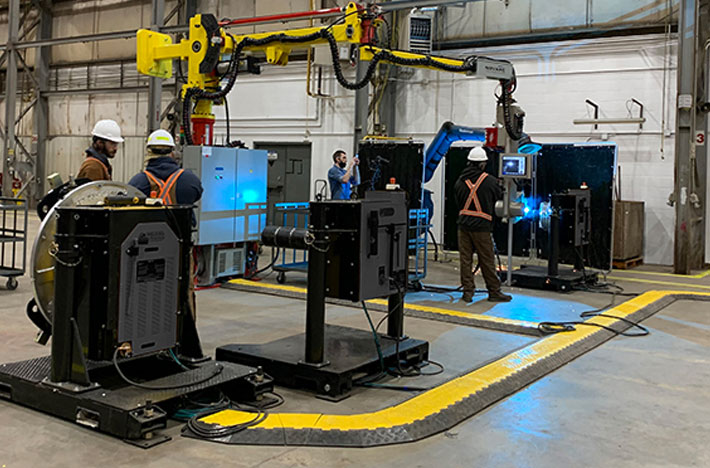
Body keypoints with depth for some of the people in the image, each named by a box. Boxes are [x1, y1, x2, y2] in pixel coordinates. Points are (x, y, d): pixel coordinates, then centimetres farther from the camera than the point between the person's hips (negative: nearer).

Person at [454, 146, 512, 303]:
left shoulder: (460, 180, 3)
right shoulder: (489, 181, -9)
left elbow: (458, 202, 9)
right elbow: (499, 196, 6)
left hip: (463, 224, 3)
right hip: (481, 226, -3)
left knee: (465, 259, 7)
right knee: (487, 261, 4)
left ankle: (468, 291, 9)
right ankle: (494, 291, 13)